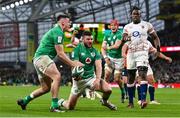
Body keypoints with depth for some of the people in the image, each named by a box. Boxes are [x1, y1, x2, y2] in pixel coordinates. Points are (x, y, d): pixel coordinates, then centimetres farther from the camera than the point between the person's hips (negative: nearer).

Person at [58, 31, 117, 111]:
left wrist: (98, 79, -23)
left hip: (91, 77, 3)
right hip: (80, 79, -3)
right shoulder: (77, 49, -7)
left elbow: (98, 66, -6)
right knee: (70, 107, -5)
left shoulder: (94, 51, 3)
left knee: (108, 90, -20)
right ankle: (61, 102, 33)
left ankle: (104, 101, 16)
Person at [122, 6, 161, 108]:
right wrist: (125, 38, -27)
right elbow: (123, 38, -2)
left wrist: (158, 48, -7)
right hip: (131, 53, 3)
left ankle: (143, 100, -28)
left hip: (142, 52, -3)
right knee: (130, 78, 6)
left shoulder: (147, 25, 5)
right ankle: (131, 102, 15)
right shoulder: (127, 27, 12)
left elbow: (155, 37, 9)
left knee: (143, 75, -20)